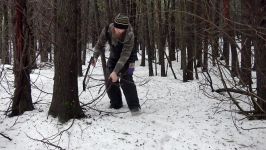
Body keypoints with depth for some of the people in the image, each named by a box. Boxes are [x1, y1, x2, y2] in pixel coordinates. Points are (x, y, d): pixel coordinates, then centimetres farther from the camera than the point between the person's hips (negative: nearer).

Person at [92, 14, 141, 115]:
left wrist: (115, 72, -42)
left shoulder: (129, 35, -36)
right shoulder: (107, 30, -26)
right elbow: (100, 44, -8)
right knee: (110, 80, 2)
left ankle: (134, 106, -18)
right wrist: (95, 57, -23)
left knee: (126, 79, -21)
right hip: (114, 56, 5)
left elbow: (124, 55, -37)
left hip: (127, 57, -5)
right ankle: (116, 103, 20)